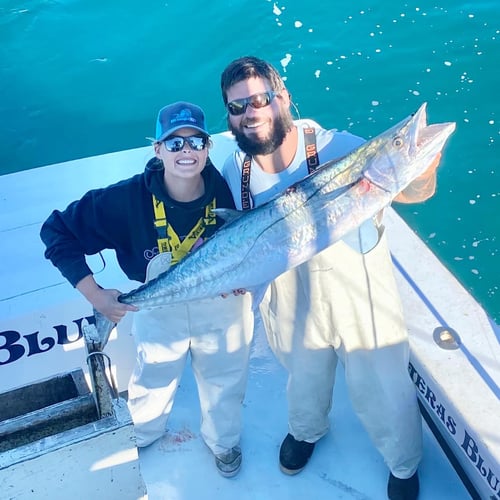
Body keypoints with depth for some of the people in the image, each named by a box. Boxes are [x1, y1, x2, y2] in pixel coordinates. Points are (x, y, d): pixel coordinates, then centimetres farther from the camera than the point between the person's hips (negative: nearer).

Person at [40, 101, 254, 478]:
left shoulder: (226, 191, -23)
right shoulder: (129, 198, -26)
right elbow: (57, 231, -19)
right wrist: (94, 294, -24)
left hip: (222, 303, 1)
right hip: (158, 307, 0)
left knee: (224, 380, 23)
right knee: (153, 380, 23)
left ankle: (223, 441, 57)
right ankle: (142, 437, 59)